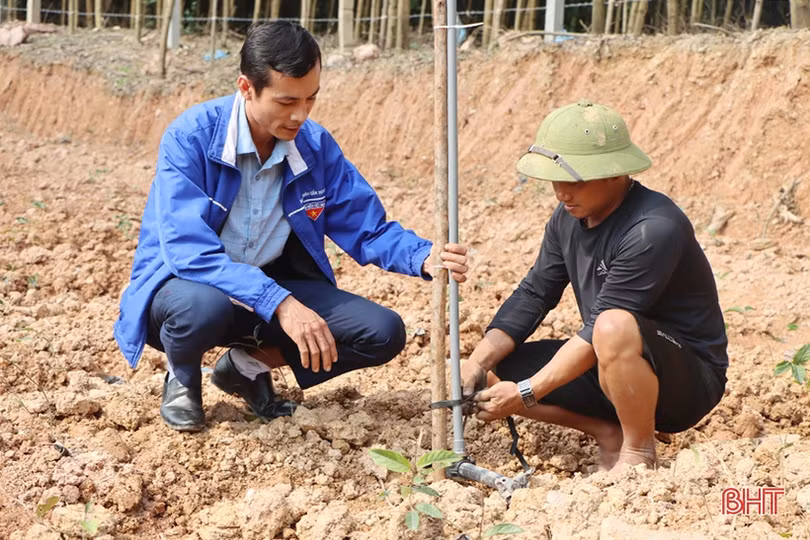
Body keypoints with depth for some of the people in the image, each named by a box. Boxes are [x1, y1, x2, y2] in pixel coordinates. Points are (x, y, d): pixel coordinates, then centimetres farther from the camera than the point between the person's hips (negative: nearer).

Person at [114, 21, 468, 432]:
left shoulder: (317, 147, -7)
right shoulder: (190, 138, -23)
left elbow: (369, 229, -3)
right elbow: (188, 249, -33)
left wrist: (425, 258, -25)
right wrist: (280, 304, -42)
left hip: (273, 287, 5)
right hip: (186, 283, -4)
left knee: (382, 332, -13)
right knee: (205, 306, -41)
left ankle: (249, 362, 8)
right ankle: (182, 376, -3)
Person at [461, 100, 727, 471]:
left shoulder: (654, 230, -27)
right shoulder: (568, 218, 0)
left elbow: (601, 330, -28)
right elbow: (533, 295, 3)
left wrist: (526, 393, -26)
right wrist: (477, 364, -11)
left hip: (688, 381, -8)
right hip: (604, 368, 8)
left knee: (615, 327, -40)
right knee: (490, 376, -4)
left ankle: (639, 452, -16)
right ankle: (609, 432, 2)